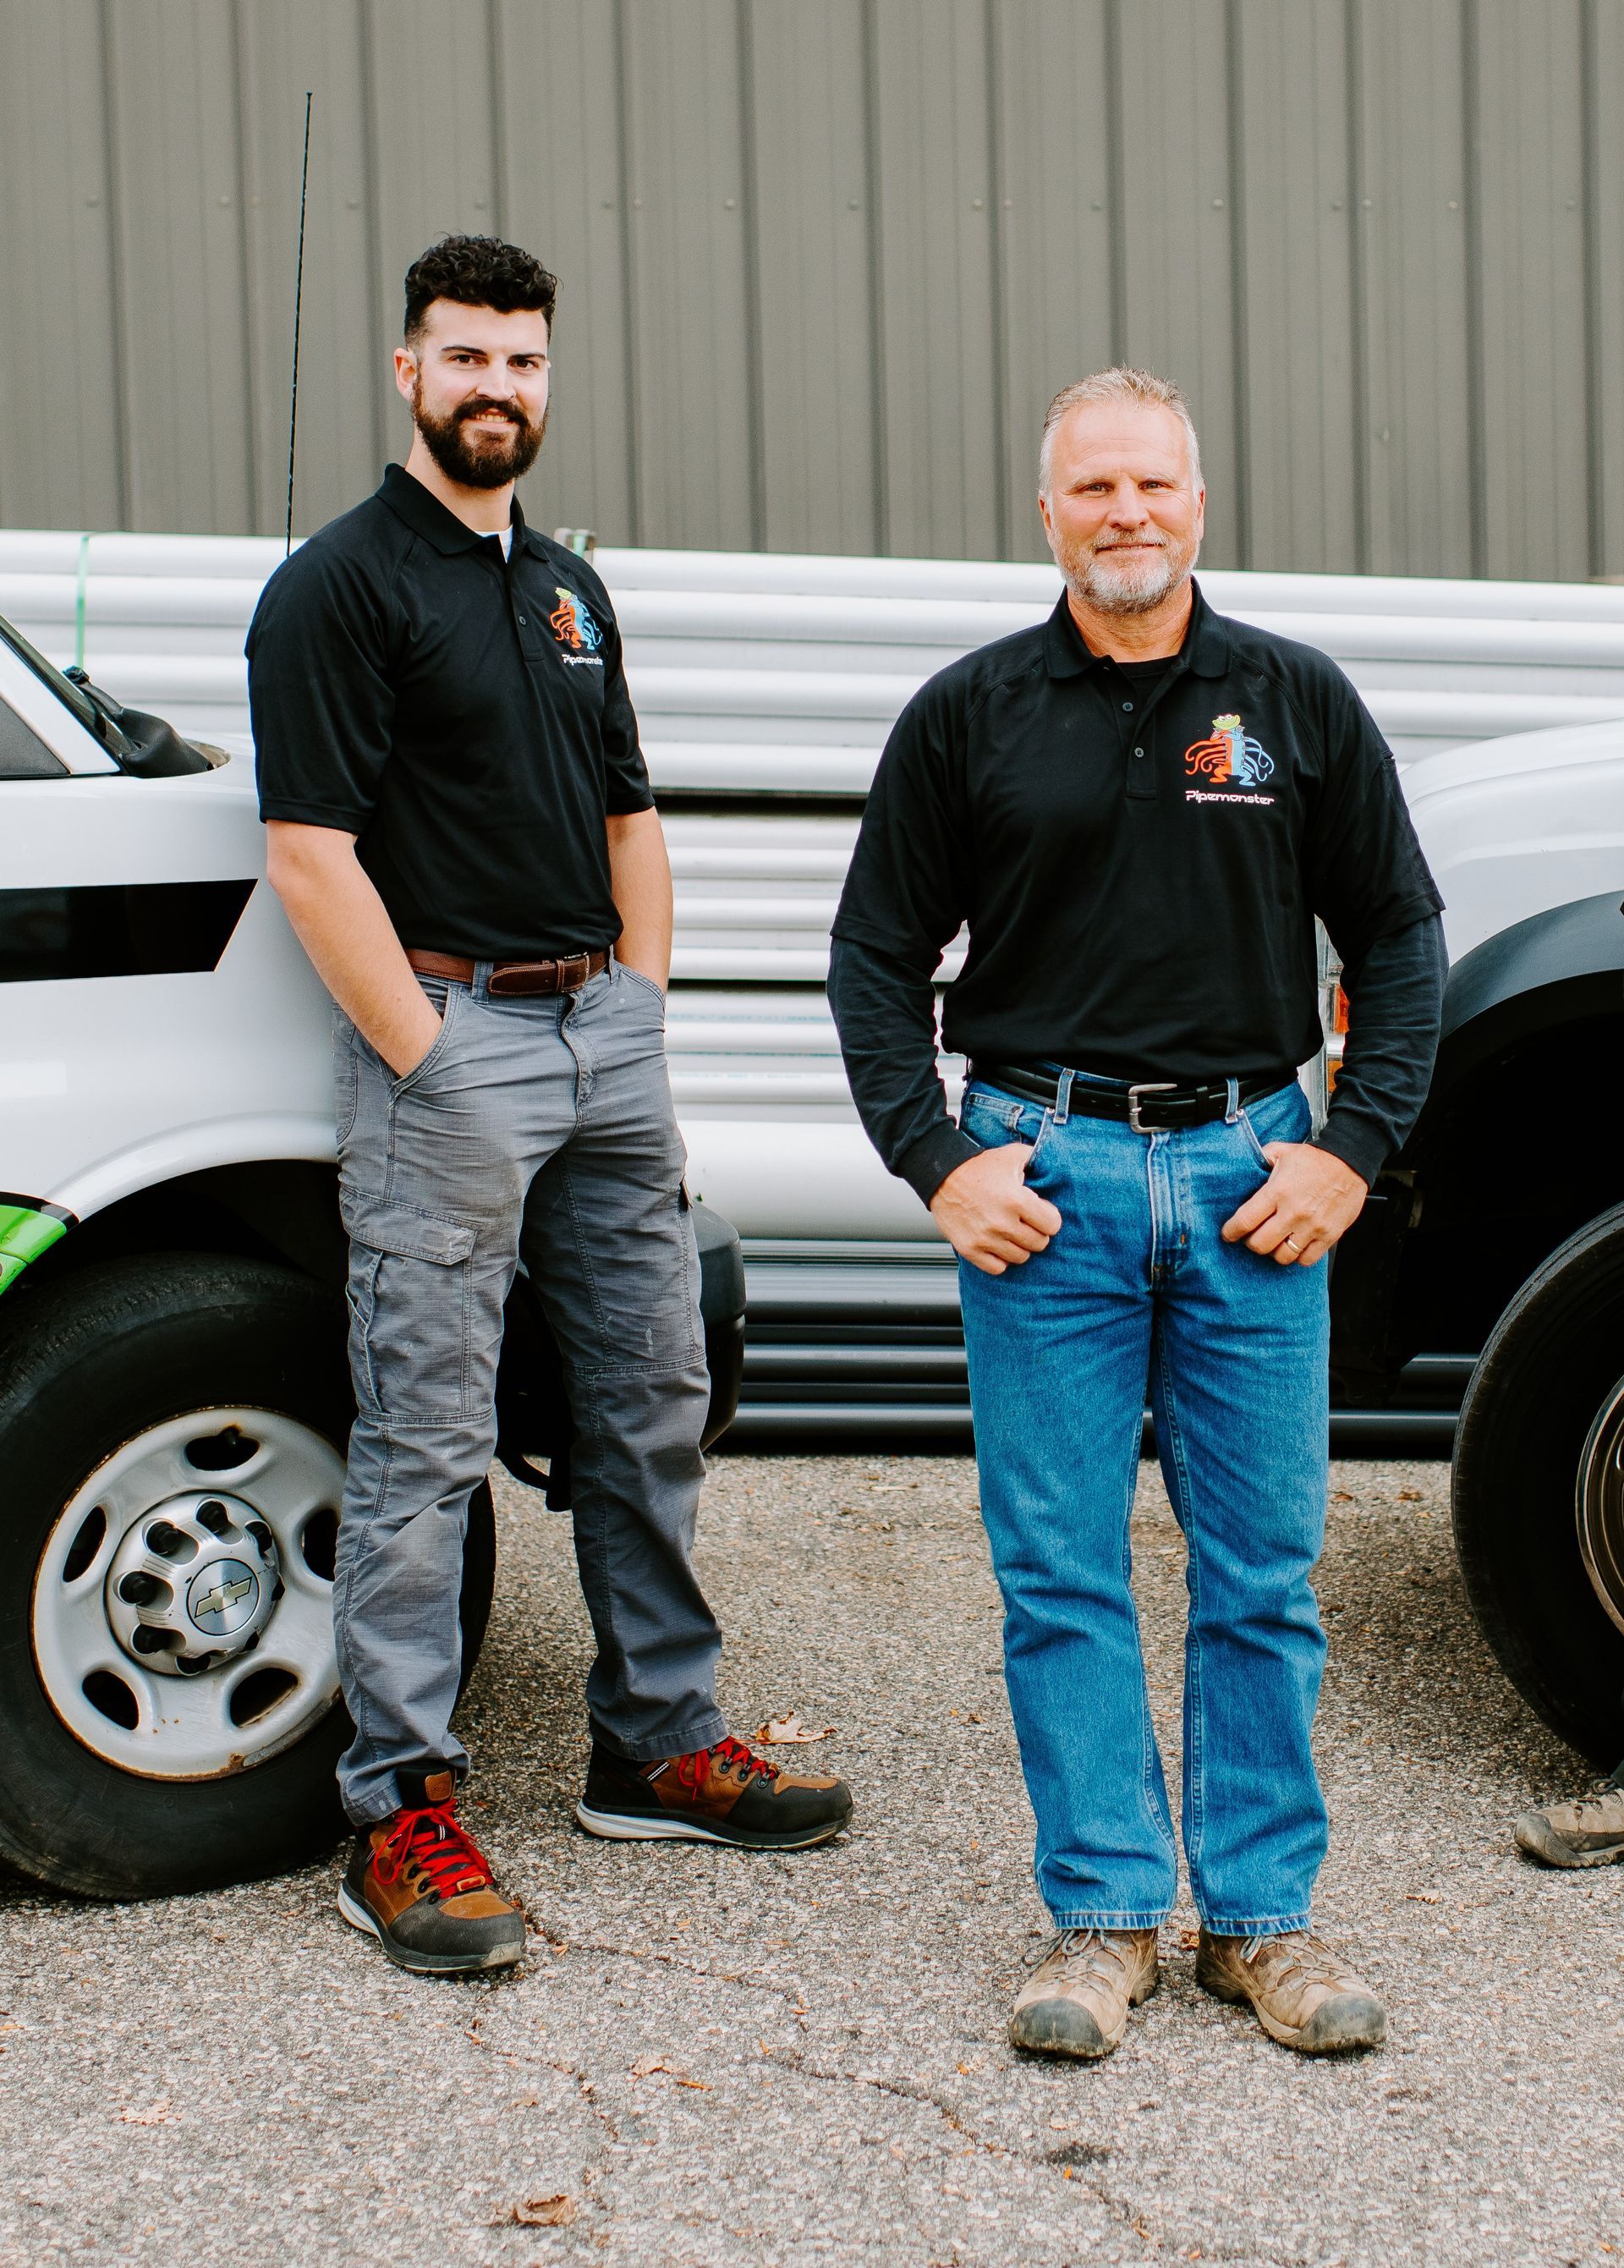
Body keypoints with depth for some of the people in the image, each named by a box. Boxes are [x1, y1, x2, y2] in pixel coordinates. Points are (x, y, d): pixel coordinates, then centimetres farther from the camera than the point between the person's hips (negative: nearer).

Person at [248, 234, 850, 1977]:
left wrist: (640, 1017, 11)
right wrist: (425, 1060, -17)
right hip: (448, 1038, -8)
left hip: (607, 1031, 8)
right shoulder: (339, 586, -6)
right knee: (423, 1443, -4)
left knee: (652, 1406, 12)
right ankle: (401, 1815, 2)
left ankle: (659, 1741, 25)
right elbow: (311, 851, -13)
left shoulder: (569, 590, 18)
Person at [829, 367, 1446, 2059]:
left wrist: (1350, 1149, 0)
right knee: (1061, 1568, 2)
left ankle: (1263, 1915, 16)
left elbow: (1401, 944, 10)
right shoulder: (970, 715, 5)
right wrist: (937, 1160, -3)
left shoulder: (1298, 702, 7)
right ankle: (1103, 1912, 13)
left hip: (1251, 1174, 1)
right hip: (1045, 1175, 0)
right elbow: (876, 958, 8)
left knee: (1263, 1570, 5)